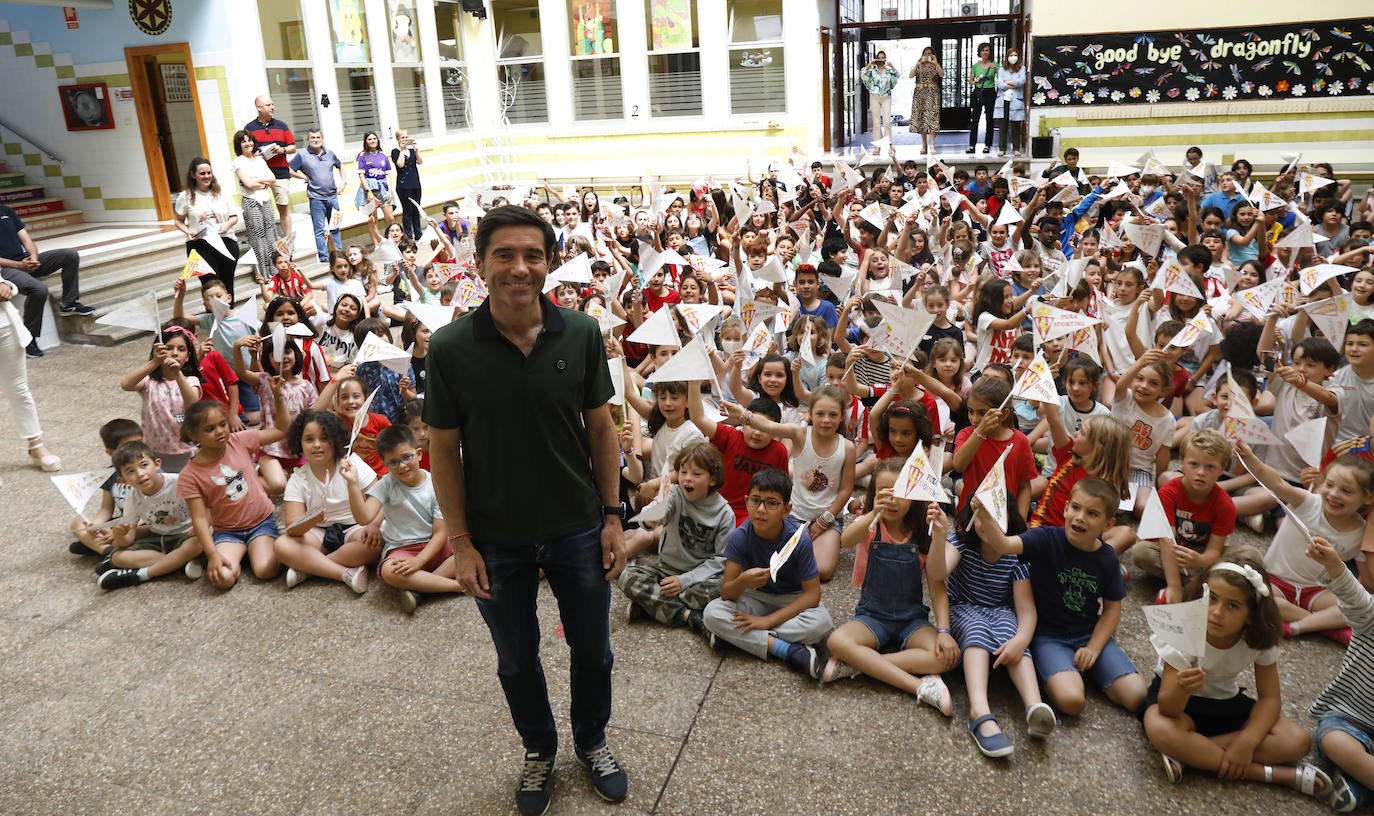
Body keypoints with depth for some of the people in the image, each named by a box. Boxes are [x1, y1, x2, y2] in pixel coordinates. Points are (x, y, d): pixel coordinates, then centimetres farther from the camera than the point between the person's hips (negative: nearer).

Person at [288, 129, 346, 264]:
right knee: (320, 230, -2)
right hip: (316, 198, -4)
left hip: (332, 196, 4)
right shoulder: (302, 156, -3)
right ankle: (324, 258, 1)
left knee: (335, 227, 12)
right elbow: (289, 170, -3)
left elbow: (340, 166, 24)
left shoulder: (329, 153, 9)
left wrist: (343, 182, 12)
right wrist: (305, 177, -7)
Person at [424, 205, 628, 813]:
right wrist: (460, 542, -7)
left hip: (577, 529, 1)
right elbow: (444, 449, -7)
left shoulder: (581, 334, -10)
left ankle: (592, 740, 47)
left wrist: (612, 517, -1)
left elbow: (601, 427, -1)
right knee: (517, 661, 20)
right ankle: (539, 748, 47)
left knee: (593, 651, 18)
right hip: (497, 539, -1)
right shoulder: (451, 348, -14)